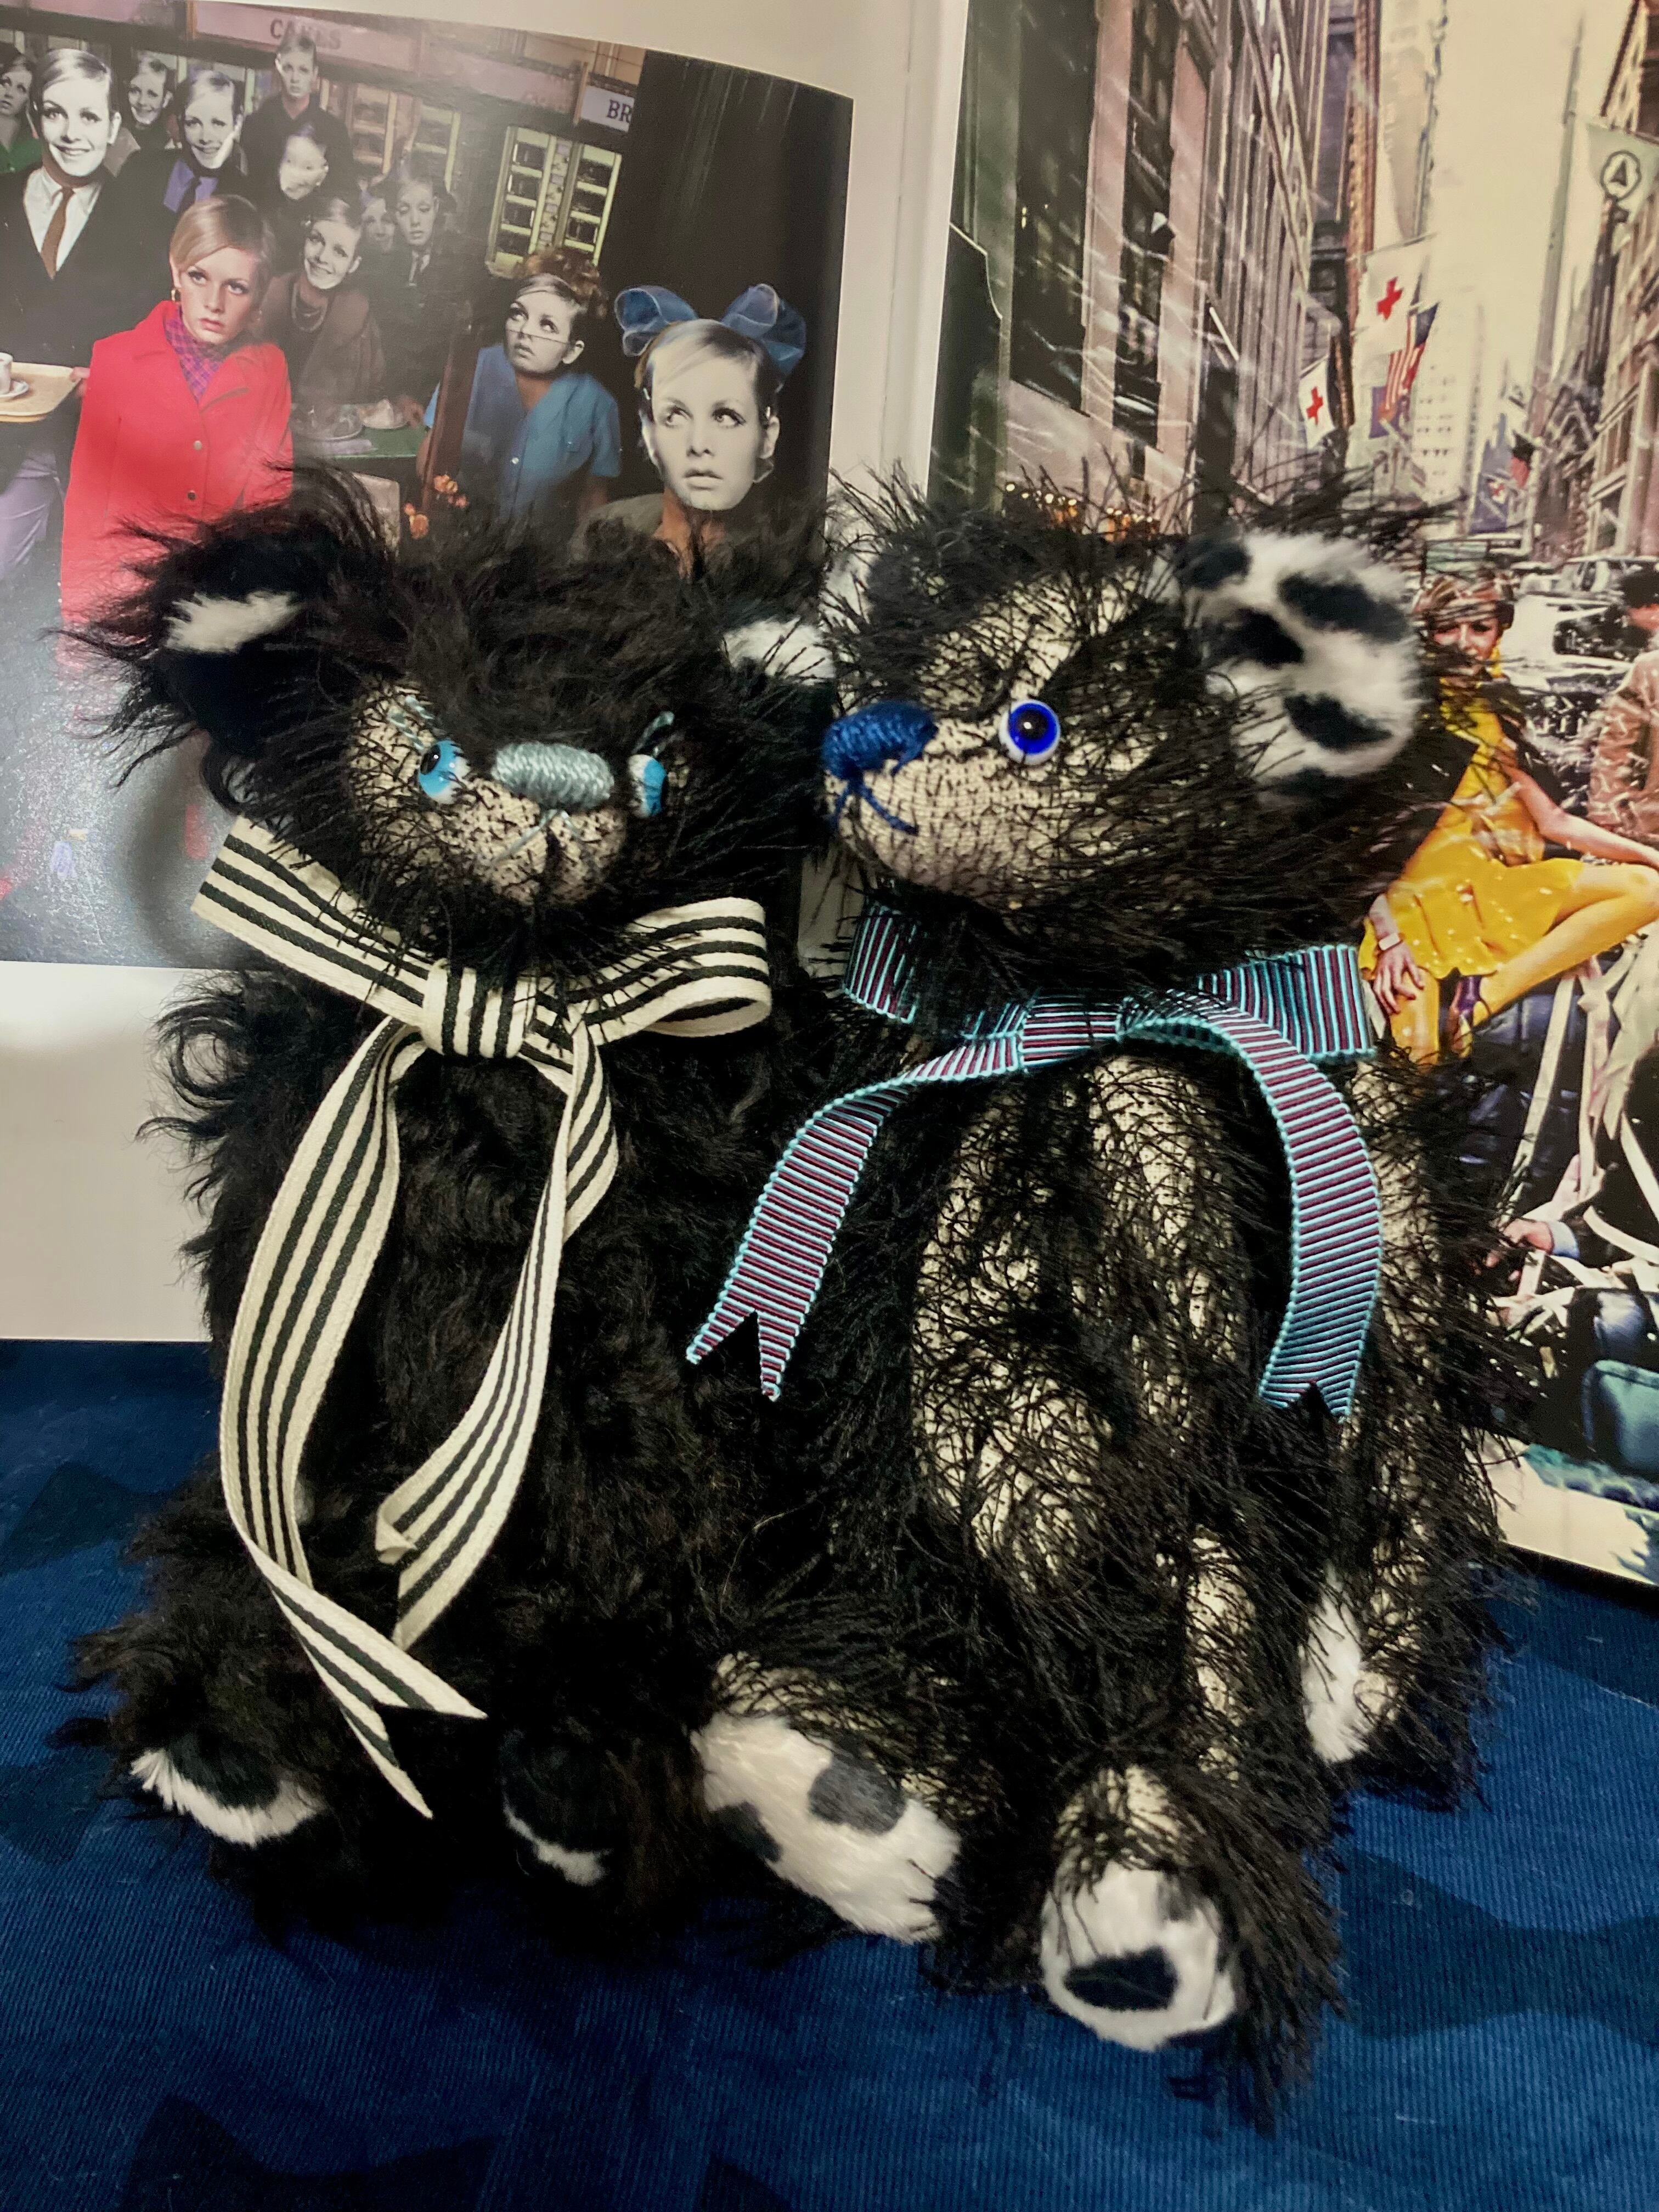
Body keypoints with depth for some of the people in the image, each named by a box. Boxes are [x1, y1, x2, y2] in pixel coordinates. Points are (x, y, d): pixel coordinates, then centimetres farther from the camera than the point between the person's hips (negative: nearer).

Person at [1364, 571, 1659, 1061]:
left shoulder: (1493, 718, 15)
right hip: (1414, 898, -6)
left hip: (1488, 891, 7)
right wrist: (1387, 933, -20)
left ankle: (1488, 993, -20)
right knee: (1420, 1074, -25)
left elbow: (1552, 822, 15)